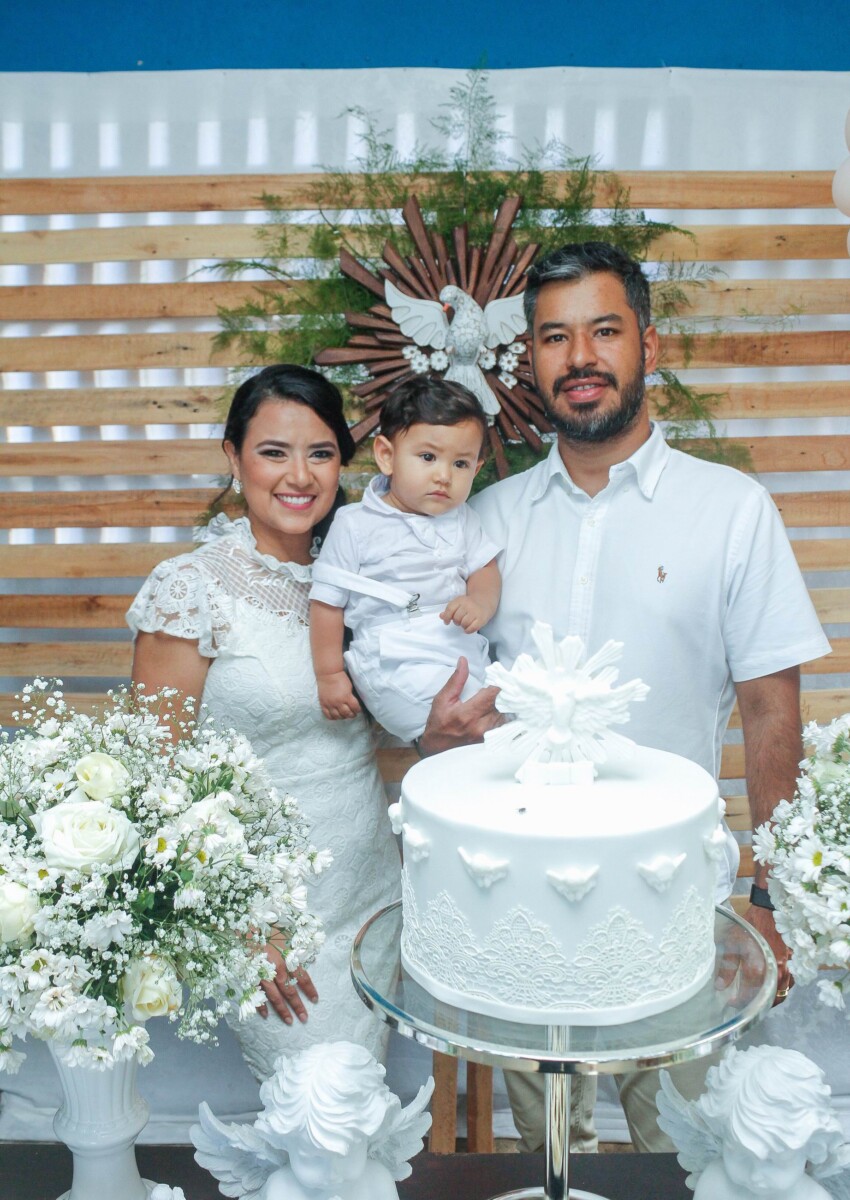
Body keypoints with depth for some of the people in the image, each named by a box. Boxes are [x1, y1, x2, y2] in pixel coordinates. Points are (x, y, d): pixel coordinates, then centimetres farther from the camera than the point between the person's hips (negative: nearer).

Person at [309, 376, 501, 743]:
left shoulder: (462, 520, 14)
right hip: (395, 667, -6)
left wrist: (481, 603, -9)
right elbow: (327, 601, 1)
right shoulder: (355, 526, -1)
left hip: (465, 656, 6)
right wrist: (329, 675, 1)